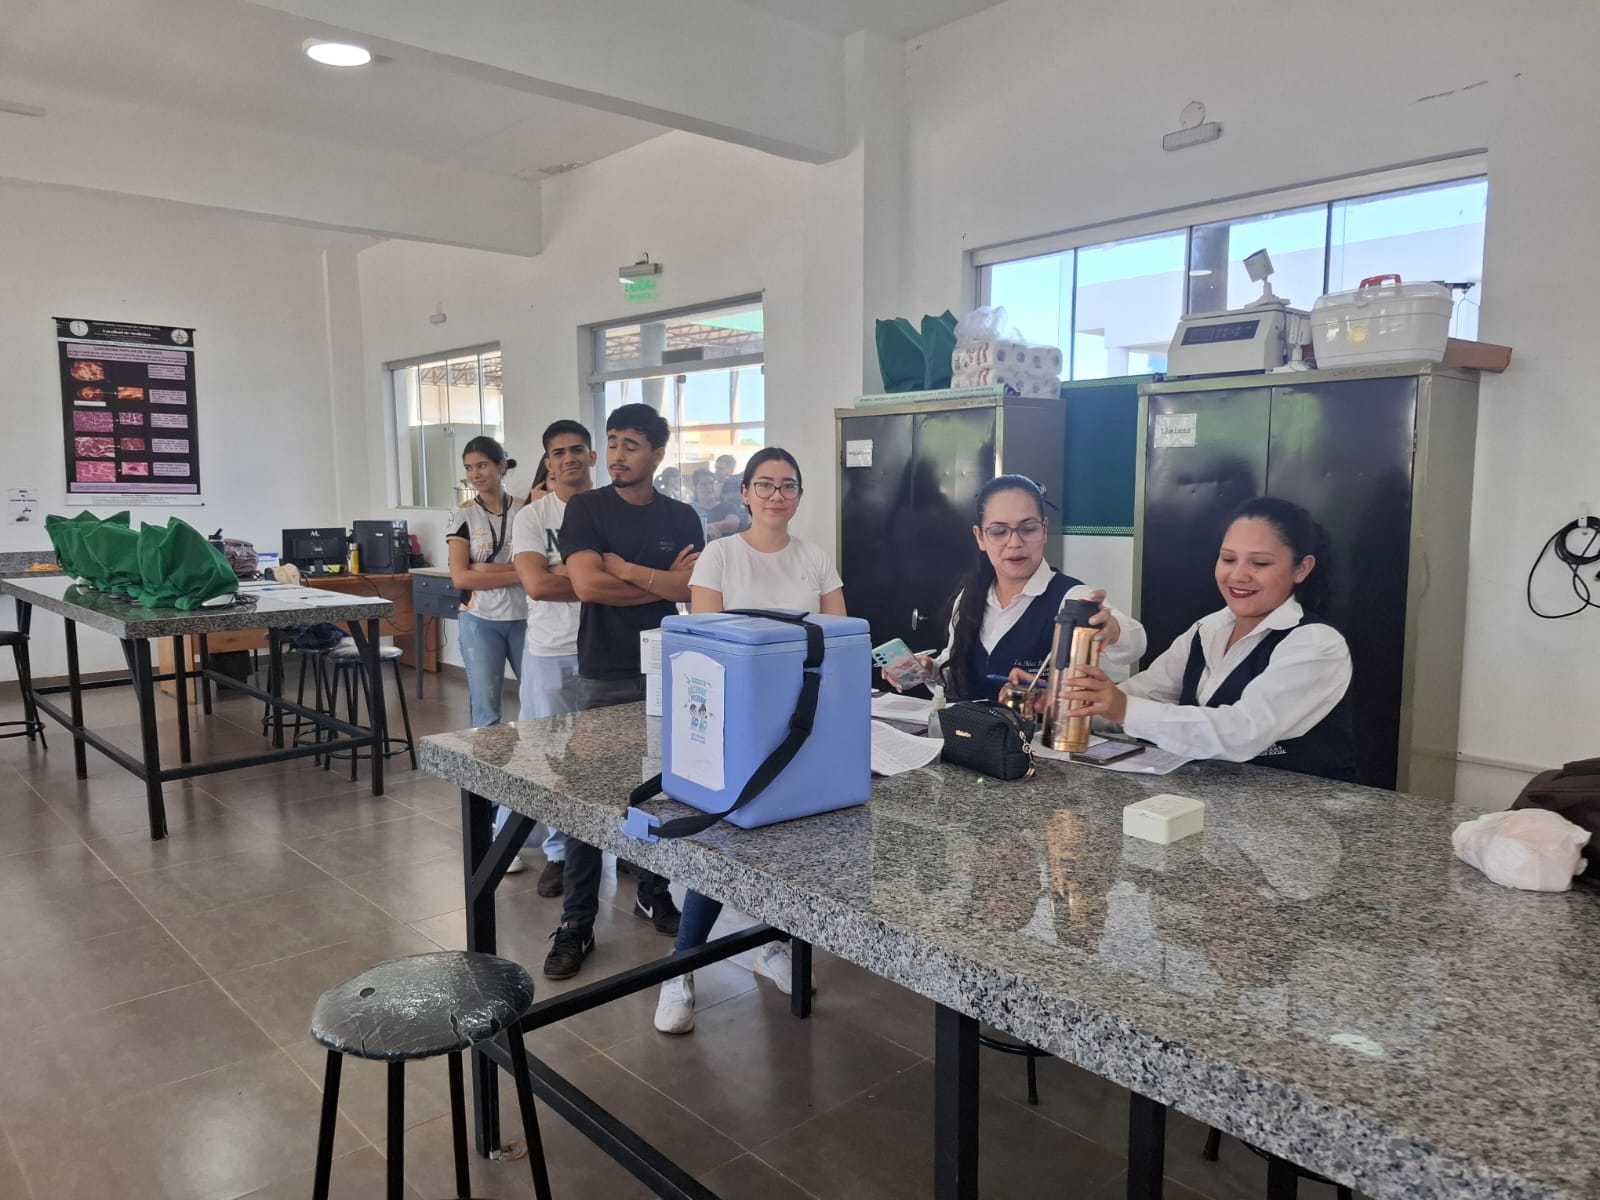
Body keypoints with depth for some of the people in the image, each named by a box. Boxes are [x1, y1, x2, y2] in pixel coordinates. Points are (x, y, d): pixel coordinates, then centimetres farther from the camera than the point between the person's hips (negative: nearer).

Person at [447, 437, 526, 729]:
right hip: (480, 621, -1)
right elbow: (460, 577, -9)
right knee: (486, 710, 1)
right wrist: (519, 574, -13)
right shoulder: (463, 516, 0)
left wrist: (488, 569, -14)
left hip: (524, 618, 1)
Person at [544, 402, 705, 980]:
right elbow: (587, 585, -15)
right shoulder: (585, 508, -1)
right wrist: (664, 582, -9)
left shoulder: (681, 517, 6)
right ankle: (576, 922, 10)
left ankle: (653, 893, 30)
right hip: (603, 675, -2)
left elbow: (695, 588, -6)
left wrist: (625, 569, -13)